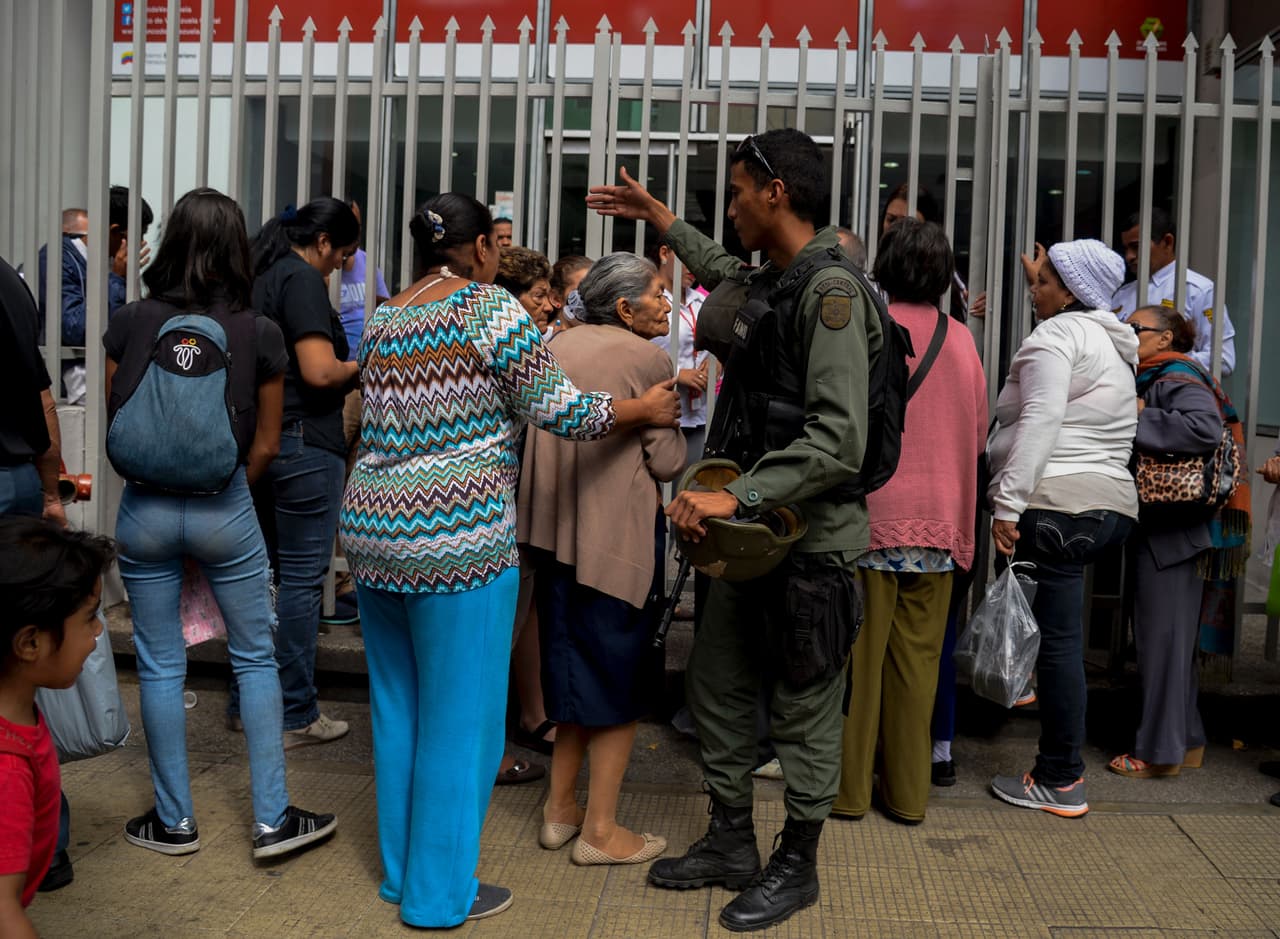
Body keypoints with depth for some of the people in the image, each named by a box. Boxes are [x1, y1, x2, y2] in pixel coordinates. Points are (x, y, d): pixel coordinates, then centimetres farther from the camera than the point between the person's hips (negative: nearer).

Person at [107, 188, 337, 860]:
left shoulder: (130, 322, -4)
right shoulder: (260, 334, -5)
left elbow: (114, 421, 4)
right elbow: (265, 445, 1)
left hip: (145, 508, 1)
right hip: (224, 509, -1)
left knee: (160, 665, 12)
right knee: (255, 659, 11)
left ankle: (174, 821, 23)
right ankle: (272, 818, 16)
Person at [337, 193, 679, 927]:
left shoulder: (383, 319, 12)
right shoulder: (491, 308, -9)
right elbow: (560, 410, -9)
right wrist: (646, 408, 6)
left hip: (373, 529, 8)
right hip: (456, 539, -7)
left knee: (398, 709, 17)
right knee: (459, 720, 4)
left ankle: (402, 870, 30)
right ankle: (441, 893, 15)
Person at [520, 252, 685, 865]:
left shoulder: (558, 348, 10)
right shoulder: (647, 360, -11)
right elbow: (667, 462, -11)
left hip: (553, 528, 7)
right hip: (617, 533, -7)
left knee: (571, 666, 19)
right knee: (619, 679, 5)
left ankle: (560, 808, 26)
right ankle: (600, 830, 11)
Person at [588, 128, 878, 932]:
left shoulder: (830, 290, -19)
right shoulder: (772, 280, 10)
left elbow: (838, 439, -28)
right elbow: (728, 274, 38)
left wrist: (738, 496, -29)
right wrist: (661, 219, 38)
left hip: (813, 537, -9)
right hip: (753, 529, 9)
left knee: (805, 711, 7)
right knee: (717, 685, 17)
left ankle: (798, 867, 25)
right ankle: (731, 846, 34)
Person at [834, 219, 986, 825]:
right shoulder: (960, 339, 4)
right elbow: (980, 432, 12)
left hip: (869, 512, -3)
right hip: (939, 518, 3)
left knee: (860, 651, 5)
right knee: (917, 656, 9)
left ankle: (849, 787, 13)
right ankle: (908, 792, 17)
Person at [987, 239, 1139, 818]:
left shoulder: (1056, 335, -4)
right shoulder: (1113, 346, 25)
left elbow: (1041, 421, -16)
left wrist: (1008, 503, -19)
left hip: (1058, 504, -9)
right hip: (1113, 503, 9)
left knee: (1057, 639, -6)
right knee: (1063, 635, 12)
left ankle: (1060, 783, -1)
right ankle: (1061, 769, 15)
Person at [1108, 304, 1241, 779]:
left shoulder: (1177, 379, -12)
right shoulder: (1146, 382, 17)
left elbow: (1206, 428, -31)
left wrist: (1135, 420, -24)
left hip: (1174, 531, -10)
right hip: (1154, 528, 10)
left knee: (1163, 637, -3)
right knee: (1164, 637, 16)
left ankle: (1162, 750, 5)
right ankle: (1186, 740, 26)